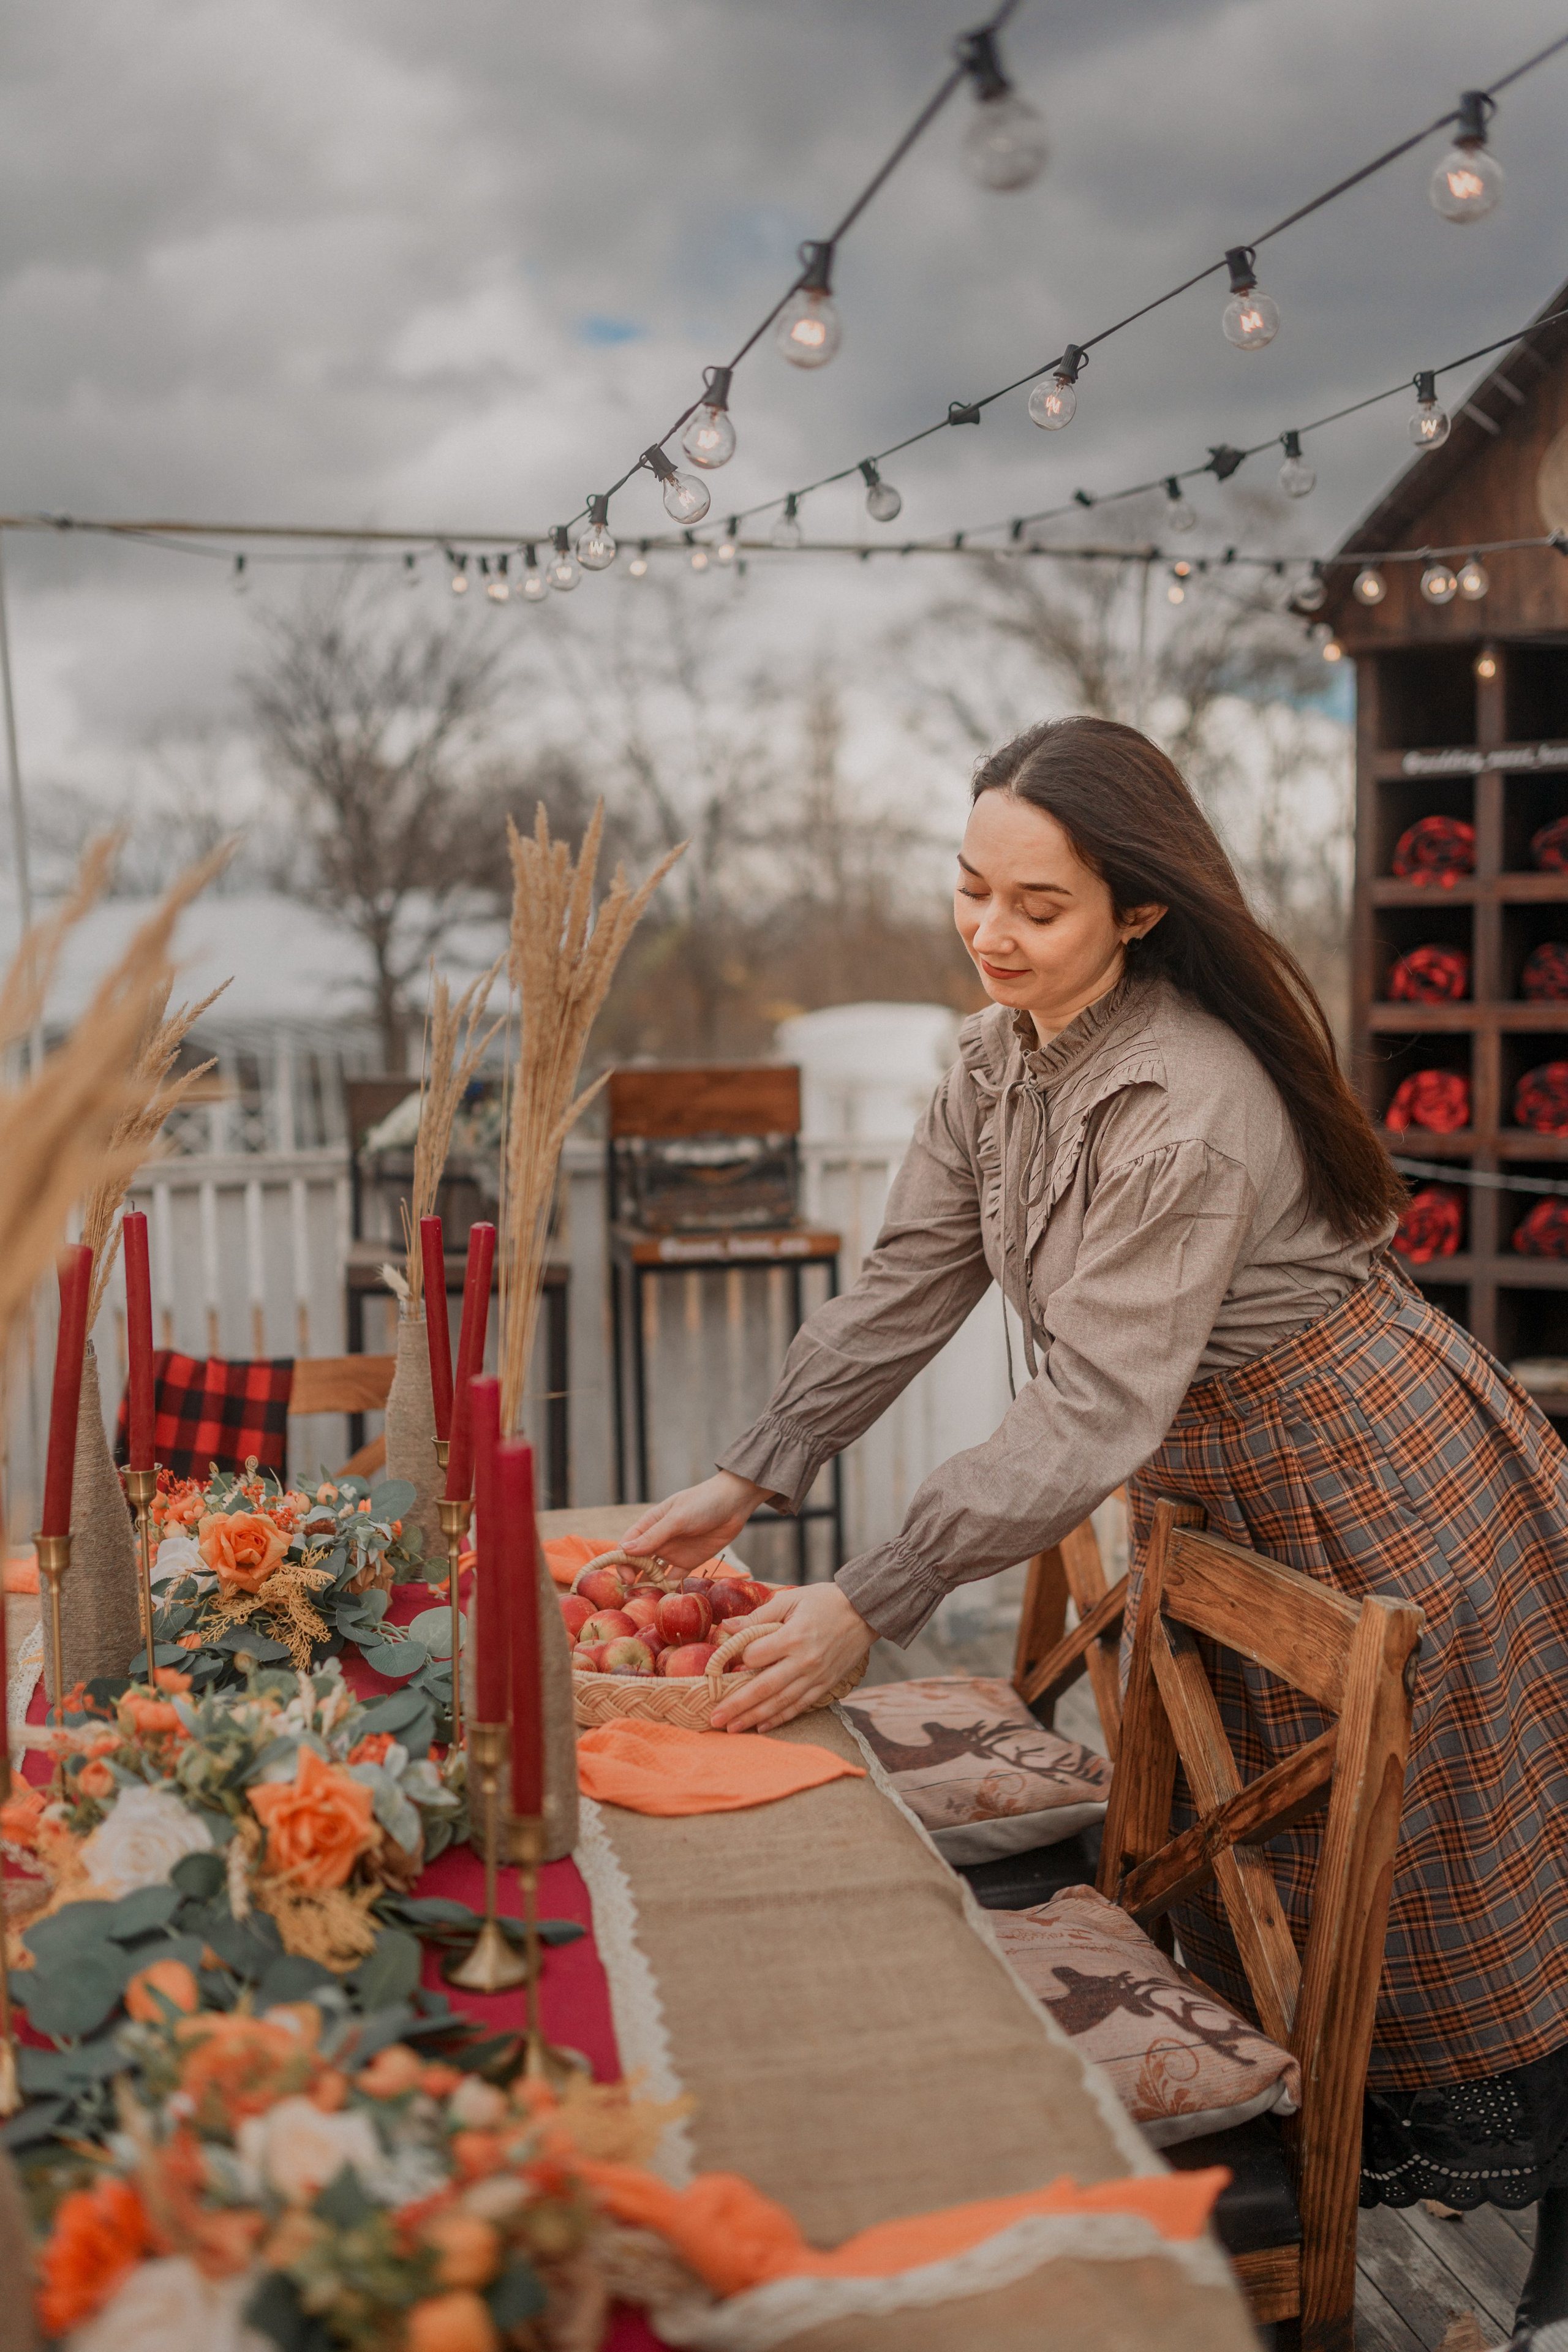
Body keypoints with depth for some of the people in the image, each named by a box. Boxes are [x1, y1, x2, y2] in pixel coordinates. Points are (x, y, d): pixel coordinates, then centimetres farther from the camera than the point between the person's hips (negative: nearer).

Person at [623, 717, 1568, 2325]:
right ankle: (1341, 2140, 40)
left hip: (1382, 1502, -8)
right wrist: (749, 1483, -6)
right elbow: (904, 1285, -1)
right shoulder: (1002, 1056, -5)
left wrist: (869, 1608, -34)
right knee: (1253, 1843, 19)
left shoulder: (1190, 1107, -32)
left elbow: (1093, 1414, -34)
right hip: (1215, 1493, 8)